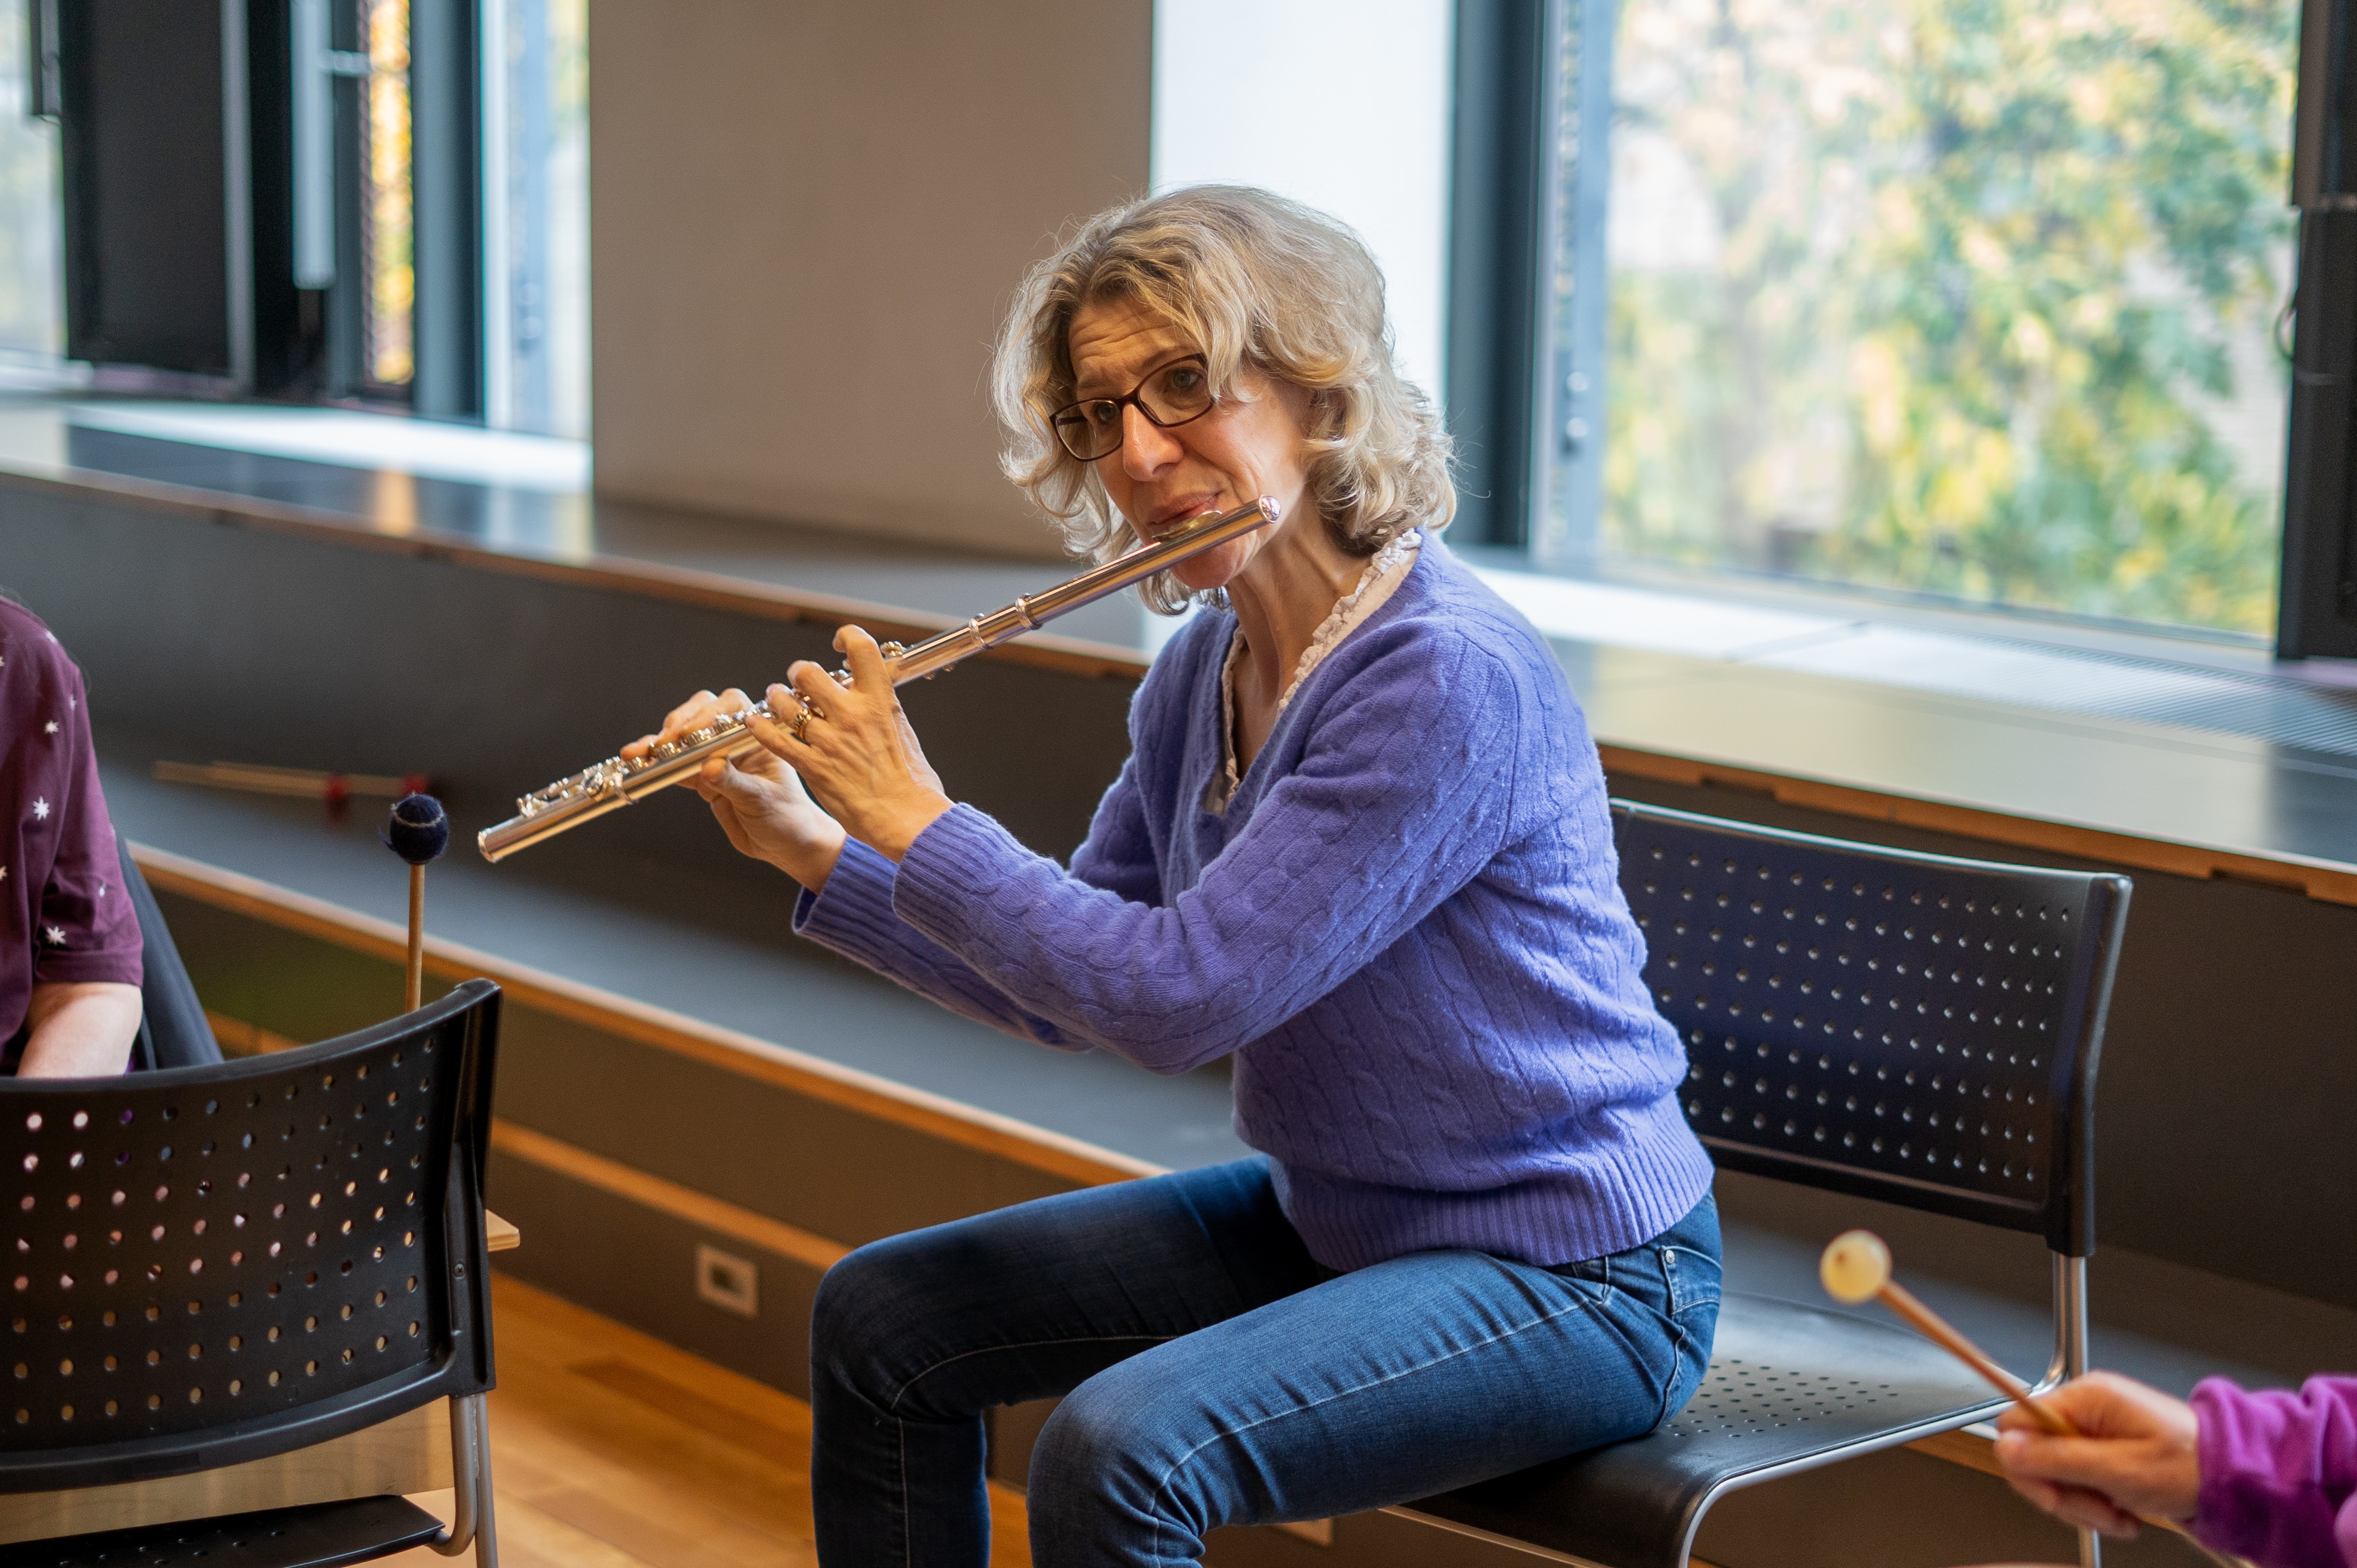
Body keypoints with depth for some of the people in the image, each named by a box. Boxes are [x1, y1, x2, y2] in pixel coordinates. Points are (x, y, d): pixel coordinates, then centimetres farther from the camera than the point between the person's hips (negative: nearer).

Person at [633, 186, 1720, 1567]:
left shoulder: (1454, 677, -26)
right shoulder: (1203, 673, 2)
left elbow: (1175, 996, -27)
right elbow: (1065, 981, 11)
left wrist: (915, 820, -16)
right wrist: (806, 844, 1)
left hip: (1573, 1279, -9)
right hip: (1329, 1221, 9)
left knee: (1117, 1453, -29)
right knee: (884, 1323, 8)